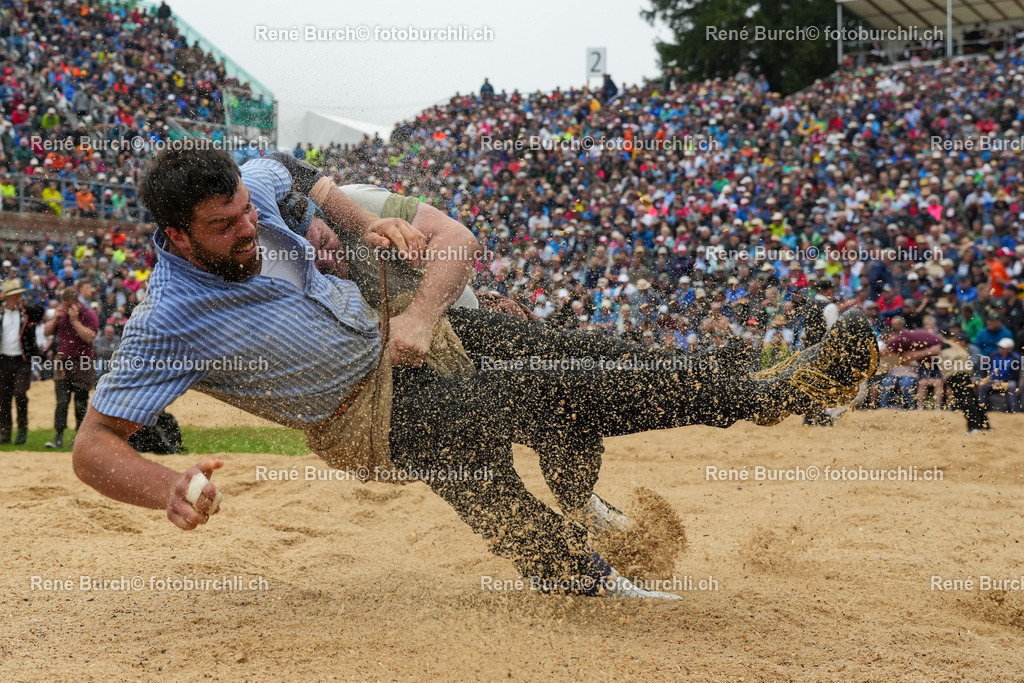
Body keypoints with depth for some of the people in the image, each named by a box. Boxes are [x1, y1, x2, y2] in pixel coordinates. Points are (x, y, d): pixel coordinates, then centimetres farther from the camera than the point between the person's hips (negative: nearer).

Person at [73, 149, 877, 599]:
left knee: (584, 354, -8)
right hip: (372, 415, -7)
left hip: (393, 326, 7)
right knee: (545, 393, -19)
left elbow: (295, 175, 14)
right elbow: (94, 445, -27)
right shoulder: (169, 325, -28)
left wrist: (364, 220, -3)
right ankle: (758, 394, -12)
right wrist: (171, 489, -46)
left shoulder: (251, 186, -11)